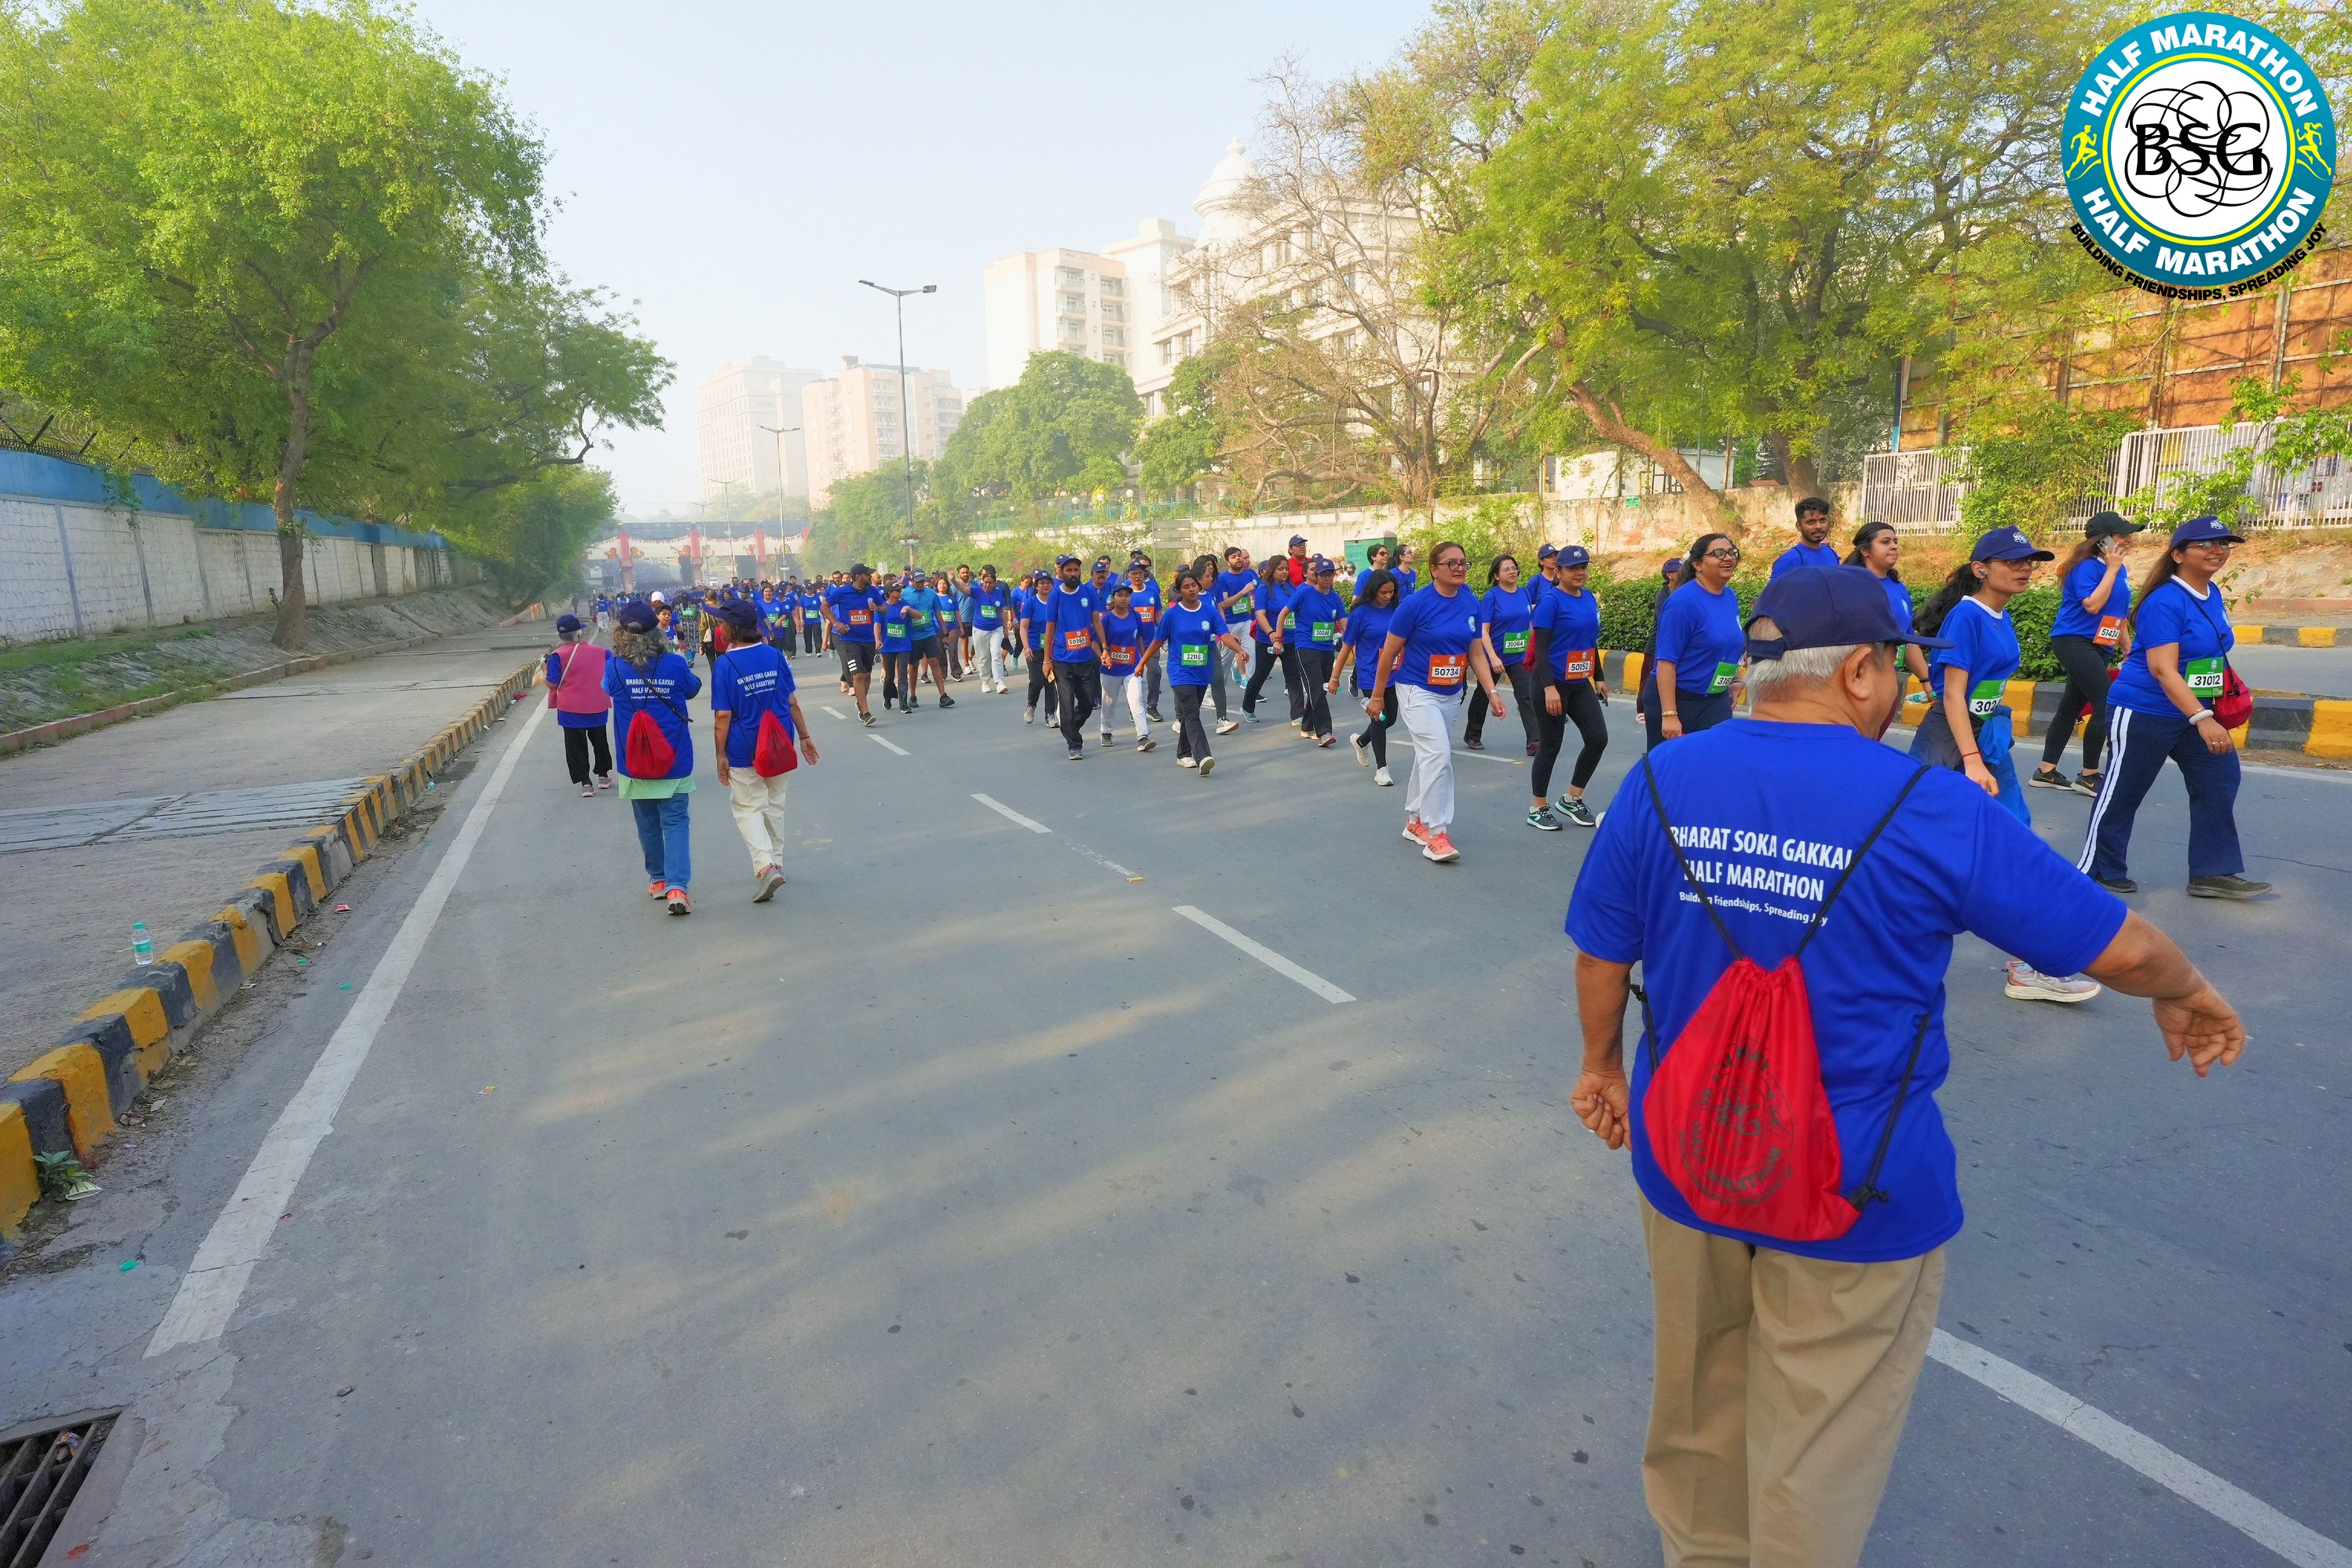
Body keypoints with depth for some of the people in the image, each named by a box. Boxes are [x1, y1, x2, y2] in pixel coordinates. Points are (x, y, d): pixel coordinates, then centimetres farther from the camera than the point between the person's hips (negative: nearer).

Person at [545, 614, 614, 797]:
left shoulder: (558, 656, -13)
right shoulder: (599, 652, -4)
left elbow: (552, 683, -12)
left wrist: (545, 670, 6)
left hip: (571, 710, -3)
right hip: (598, 707, 3)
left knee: (576, 746, 5)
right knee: (599, 741, 20)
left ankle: (585, 783, 0)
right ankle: (603, 776, 29)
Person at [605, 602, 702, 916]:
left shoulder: (615, 667, -8)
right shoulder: (675, 663, -9)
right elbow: (692, 689, 10)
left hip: (635, 762, 1)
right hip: (673, 759, -1)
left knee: (648, 824, 16)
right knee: (675, 822, 0)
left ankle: (659, 879, 29)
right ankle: (676, 886, -13)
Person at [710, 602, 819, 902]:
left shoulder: (724, 665, -13)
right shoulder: (776, 656, -1)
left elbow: (723, 716, -13)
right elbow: (792, 701, 2)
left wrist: (721, 755, -6)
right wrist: (804, 735, 11)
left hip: (744, 751, -4)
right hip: (780, 746, 4)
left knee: (748, 808, 6)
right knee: (775, 805, 19)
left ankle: (765, 865, -12)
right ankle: (776, 863, 27)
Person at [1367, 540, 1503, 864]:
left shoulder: (1472, 604, 0)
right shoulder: (1416, 604, -16)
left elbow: (1477, 653, 6)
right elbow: (1390, 652, -8)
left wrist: (1492, 692, -3)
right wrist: (1377, 696, -3)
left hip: (1451, 694, 6)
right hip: (1418, 690, -6)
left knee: (1429, 756, 16)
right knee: (1438, 754, -18)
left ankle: (1415, 821, 31)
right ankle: (1436, 833, -11)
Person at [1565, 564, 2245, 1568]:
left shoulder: (1658, 782, -10)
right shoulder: (1930, 810, -17)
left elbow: (1600, 956, -1)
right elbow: (2122, 947, -5)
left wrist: (1602, 1063, 16)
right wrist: (2187, 996, 17)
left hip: (1683, 1159, 4)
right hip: (1857, 1197, -3)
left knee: (1698, 1401, 28)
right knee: (1816, 1457, 18)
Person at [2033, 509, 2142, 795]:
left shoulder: (2119, 569, 13)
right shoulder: (2086, 566, -12)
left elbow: (2119, 615, 20)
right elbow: (2093, 605, -23)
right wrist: (2112, 569, -16)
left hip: (2100, 648, 9)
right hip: (2075, 642, -9)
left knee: (2072, 707, 10)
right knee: (2106, 706, -12)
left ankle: (2046, 772, 16)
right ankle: (2088, 777, -3)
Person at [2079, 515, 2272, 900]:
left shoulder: (2213, 594, 6)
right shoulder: (2165, 602, -20)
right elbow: (2162, 669, -27)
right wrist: (2202, 718, -33)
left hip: (2194, 712, 9)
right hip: (2144, 714, -9)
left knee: (2220, 778, 4)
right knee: (2121, 793, 2)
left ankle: (2214, 873, 11)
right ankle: (2098, 870, 15)